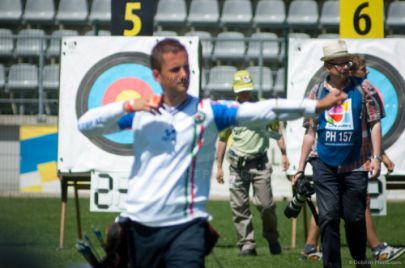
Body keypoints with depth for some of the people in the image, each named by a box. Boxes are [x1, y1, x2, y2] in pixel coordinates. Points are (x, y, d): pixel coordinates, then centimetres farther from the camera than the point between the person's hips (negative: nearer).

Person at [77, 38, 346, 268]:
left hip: (186, 225, -3)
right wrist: (127, 106, -10)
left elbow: (264, 110, -10)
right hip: (142, 224, 3)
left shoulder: (208, 111, -2)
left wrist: (316, 106, -19)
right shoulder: (140, 112, 5)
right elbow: (85, 124, 4)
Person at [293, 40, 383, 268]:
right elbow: (311, 133, 10)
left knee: (355, 217, 6)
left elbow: (374, 123, 2)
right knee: (328, 217, -6)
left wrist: (376, 157, -7)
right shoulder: (317, 93, 5)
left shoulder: (363, 88, 1)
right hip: (325, 164, 1)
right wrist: (301, 168, 8)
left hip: (356, 165, -1)